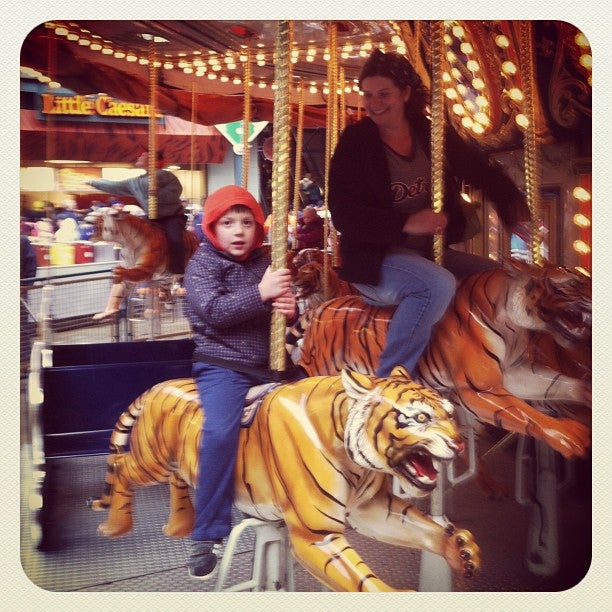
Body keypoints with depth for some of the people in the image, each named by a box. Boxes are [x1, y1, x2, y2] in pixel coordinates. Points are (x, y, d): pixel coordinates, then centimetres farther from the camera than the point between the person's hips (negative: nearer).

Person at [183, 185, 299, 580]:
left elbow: (282, 306, 17)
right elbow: (212, 310, -17)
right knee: (221, 431, -28)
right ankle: (208, 536, -18)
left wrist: (290, 307, -8)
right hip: (222, 365, -6)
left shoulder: (266, 263, 12)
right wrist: (261, 293, -23)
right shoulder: (202, 264, -2)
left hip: (271, 363, 6)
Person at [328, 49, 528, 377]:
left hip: (429, 252, 6)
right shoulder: (355, 143, -7)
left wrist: (514, 205, -6)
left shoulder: (432, 134, 6)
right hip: (374, 259, -6)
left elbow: (480, 171, 12)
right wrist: (406, 224, -23)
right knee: (439, 284, -33)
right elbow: (343, 215, -14)